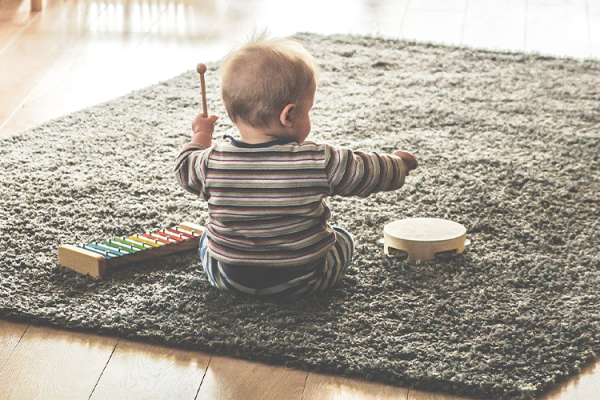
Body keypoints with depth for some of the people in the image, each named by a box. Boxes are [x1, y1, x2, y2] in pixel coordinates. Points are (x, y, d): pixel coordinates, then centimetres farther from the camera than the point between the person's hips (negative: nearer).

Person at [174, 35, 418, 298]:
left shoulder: (213, 162, -16)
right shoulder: (319, 162, -21)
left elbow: (185, 171, 6)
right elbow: (371, 174, -8)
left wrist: (201, 135, 25)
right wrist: (398, 162, 13)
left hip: (229, 279, 2)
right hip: (303, 281, -1)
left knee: (208, 238, 32)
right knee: (344, 240, 27)